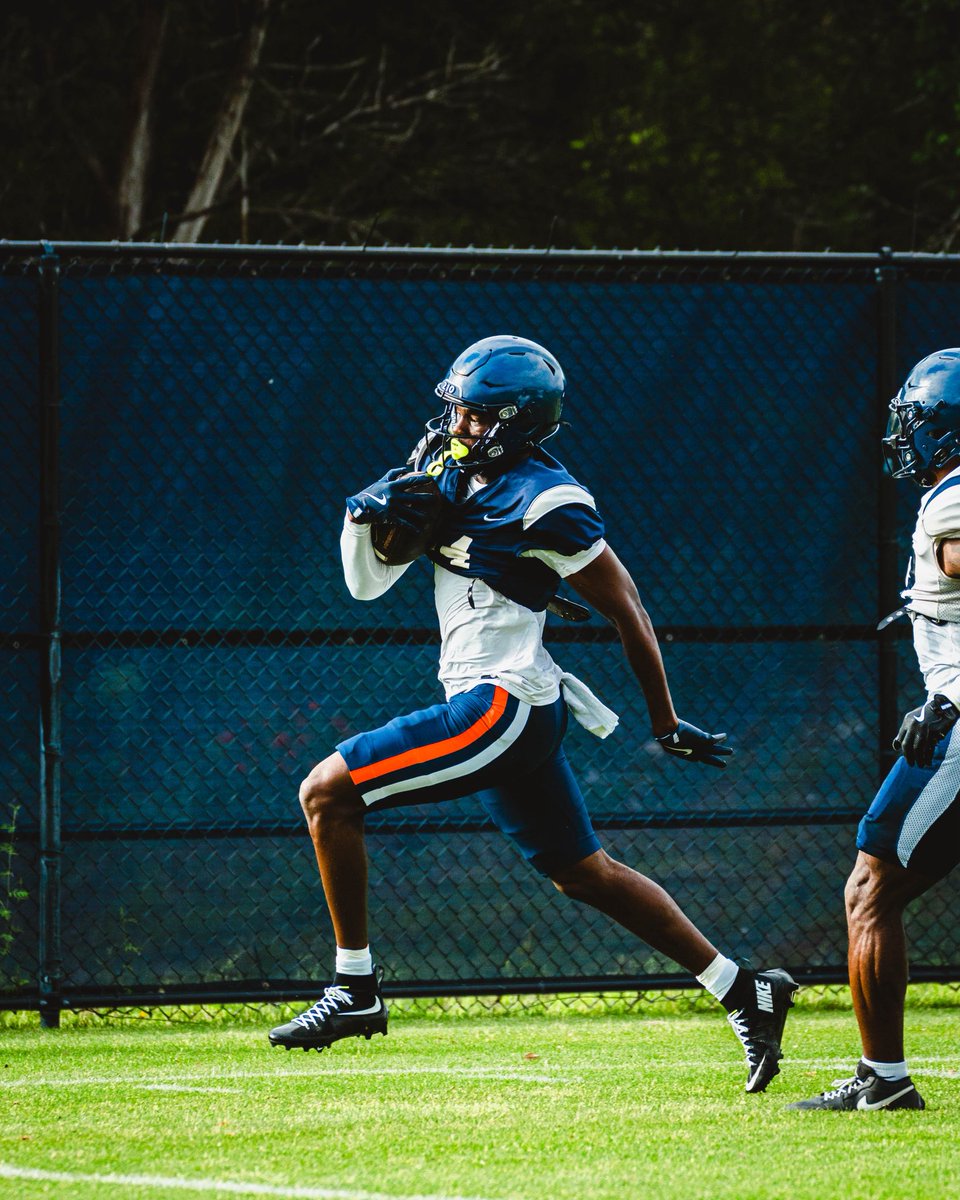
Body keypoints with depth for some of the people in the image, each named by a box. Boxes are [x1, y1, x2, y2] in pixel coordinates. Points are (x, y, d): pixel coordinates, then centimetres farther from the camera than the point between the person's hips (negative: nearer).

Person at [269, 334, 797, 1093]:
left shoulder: (543, 503, -14)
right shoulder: (451, 480, 11)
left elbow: (626, 609, -9)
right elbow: (367, 582, 15)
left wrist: (667, 727, -5)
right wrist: (369, 516, -7)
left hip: (501, 706, -9)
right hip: (497, 709, 9)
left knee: (328, 793, -10)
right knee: (586, 875, 14)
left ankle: (356, 992, -5)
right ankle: (746, 994, 18)